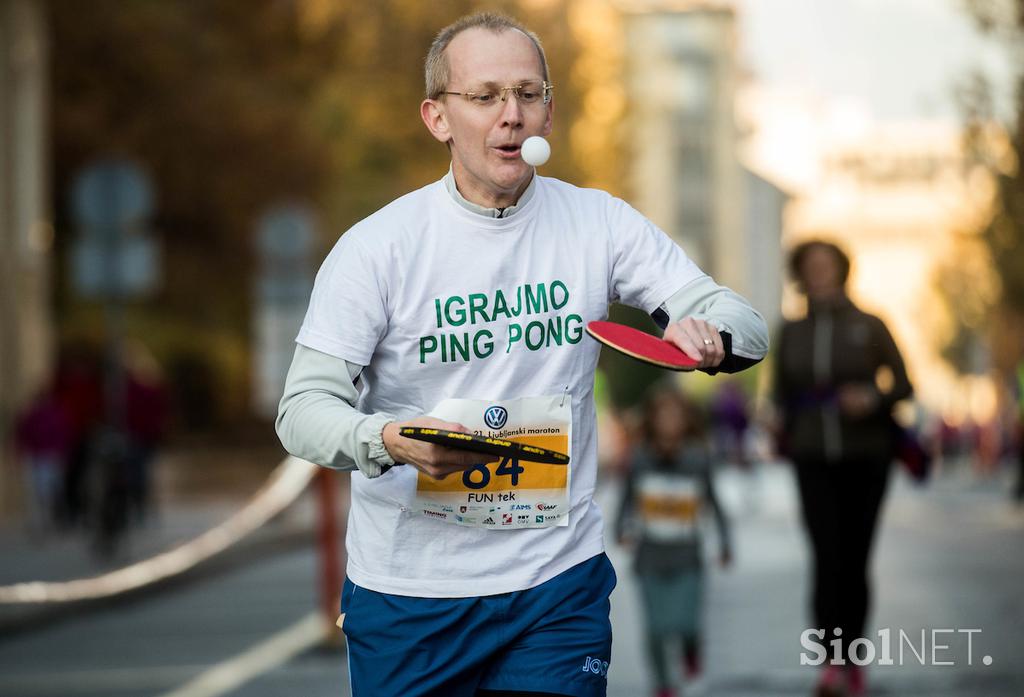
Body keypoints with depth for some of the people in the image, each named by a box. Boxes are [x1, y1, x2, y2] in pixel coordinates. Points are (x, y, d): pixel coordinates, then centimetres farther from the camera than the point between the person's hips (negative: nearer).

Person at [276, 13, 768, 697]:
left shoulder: (600, 224, 0)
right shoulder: (376, 247, -8)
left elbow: (745, 323, 0)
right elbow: (303, 408, -11)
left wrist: (709, 336, -25)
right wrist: (389, 442, -33)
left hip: (559, 588, 1)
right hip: (405, 599, -1)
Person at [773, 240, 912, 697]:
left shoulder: (869, 328, 0)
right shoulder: (791, 333, 7)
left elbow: (903, 384, 2)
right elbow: (781, 393, 16)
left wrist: (872, 398, -18)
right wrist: (781, 435, -2)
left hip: (864, 457, -1)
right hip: (814, 461, 1)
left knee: (854, 560, 3)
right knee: (826, 557, -14)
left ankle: (854, 659, 18)